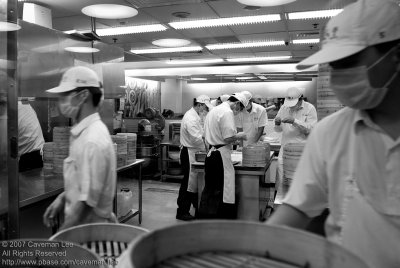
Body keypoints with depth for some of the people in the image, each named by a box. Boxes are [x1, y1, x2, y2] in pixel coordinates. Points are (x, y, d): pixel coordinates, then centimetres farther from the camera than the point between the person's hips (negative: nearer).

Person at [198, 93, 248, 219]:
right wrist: (239, 136, 0)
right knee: (224, 192, -1)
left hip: (210, 154, 9)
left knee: (209, 190, 15)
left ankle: (204, 217, 23)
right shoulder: (227, 112, -12)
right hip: (221, 155, -9)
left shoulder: (213, 110, 17)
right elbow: (228, 138, -20)